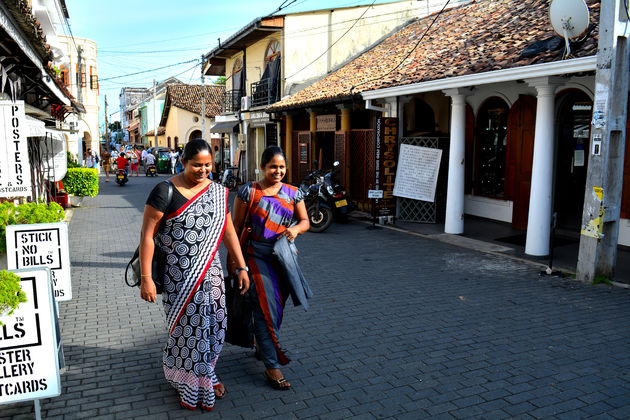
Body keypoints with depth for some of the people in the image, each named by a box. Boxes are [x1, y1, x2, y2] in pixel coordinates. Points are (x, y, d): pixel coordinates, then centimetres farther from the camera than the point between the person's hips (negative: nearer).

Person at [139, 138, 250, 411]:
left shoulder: (218, 193, 5)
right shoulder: (165, 192, -10)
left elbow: (229, 232, 10)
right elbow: (147, 236, -10)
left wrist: (242, 267, 8)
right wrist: (146, 278, -14)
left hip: (210, 273, 5)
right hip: (178, 277, -5)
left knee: (212, 325, 11)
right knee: (188, 329, 4)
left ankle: (204, 375, 36)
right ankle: (190, 385, 28)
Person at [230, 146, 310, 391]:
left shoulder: (293, 193, 6)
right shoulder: (248, 192, -4)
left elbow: (305, 221, 8)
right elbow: (236, 225, -2)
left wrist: (296, 228, -15)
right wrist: (232, 255, -4)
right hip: (257, 257, -4)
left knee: (277, 306, 15)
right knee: (266, 309, -5)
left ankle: (262, 346, 40)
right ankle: (272, 365, 4)